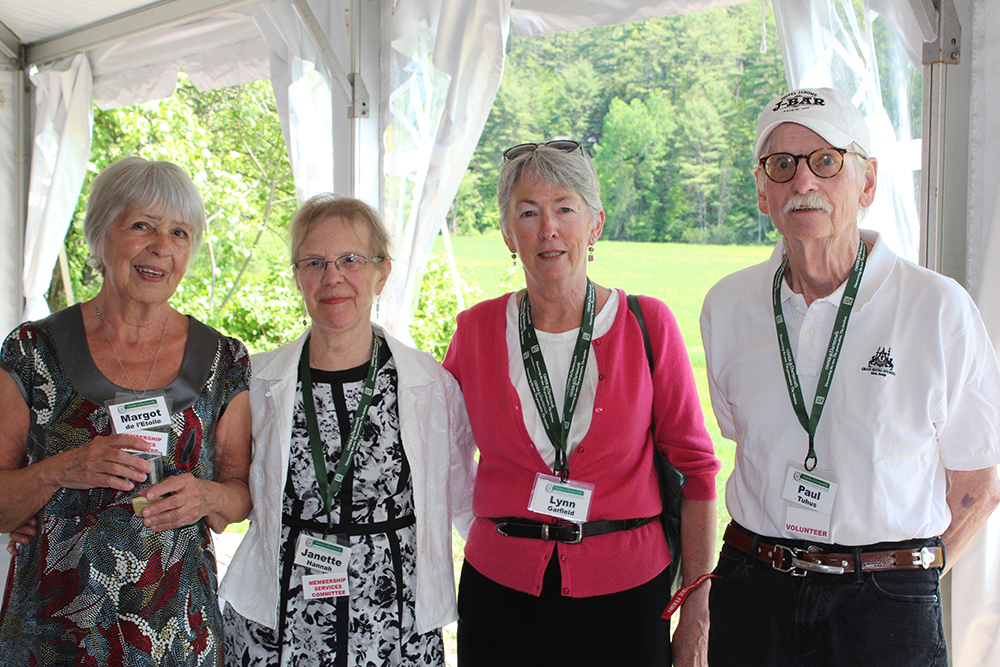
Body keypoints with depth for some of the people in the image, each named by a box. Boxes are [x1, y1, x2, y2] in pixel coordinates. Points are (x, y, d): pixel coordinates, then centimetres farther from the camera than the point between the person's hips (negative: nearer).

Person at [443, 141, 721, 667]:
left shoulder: (648, 324, -5)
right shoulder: (477, 329, -1)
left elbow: (695, 467, -2)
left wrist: (698, 613, -4)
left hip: (624, 589, -1)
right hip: (502, 583, 1)